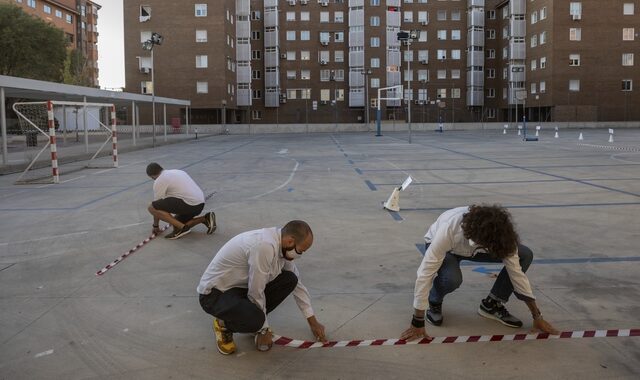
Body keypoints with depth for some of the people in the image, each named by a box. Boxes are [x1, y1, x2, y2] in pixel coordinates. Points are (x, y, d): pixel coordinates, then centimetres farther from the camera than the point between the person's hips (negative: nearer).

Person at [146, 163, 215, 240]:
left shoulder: (159, 181, 1)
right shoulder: (176, 171, 27)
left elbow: (157, 204, 5)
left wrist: (155, 226, 19)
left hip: (190, 203, -9)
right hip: (200, 203, 9)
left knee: (152, 208, -8)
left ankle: (181, 227, -11)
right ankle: (205, 219, 14)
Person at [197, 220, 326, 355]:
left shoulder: (282, 244, -3)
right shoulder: (265, 247, -32)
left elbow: (297, 283, 9)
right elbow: (256, 293, -25)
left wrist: (313, 321, 12)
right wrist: (264, 330, -10)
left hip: (242, 286, 8)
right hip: (215, 293, -8)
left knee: (289, 279, -6)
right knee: (255, 320, -35)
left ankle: (253, 316, 8)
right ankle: (224, 324, -1)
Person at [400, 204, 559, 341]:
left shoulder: (500, 233, -31)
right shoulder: (449, 229, -44)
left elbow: (516, 272, -19)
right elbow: (425, 274, -40)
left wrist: (537, 316, -15)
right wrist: (417, 323, -37)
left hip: (474, 248, 4)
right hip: (445, 249, -4)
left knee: (525, 255, -16)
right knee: (452, 278, -39)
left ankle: (492, 304, 0)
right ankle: (434, 302, -4)